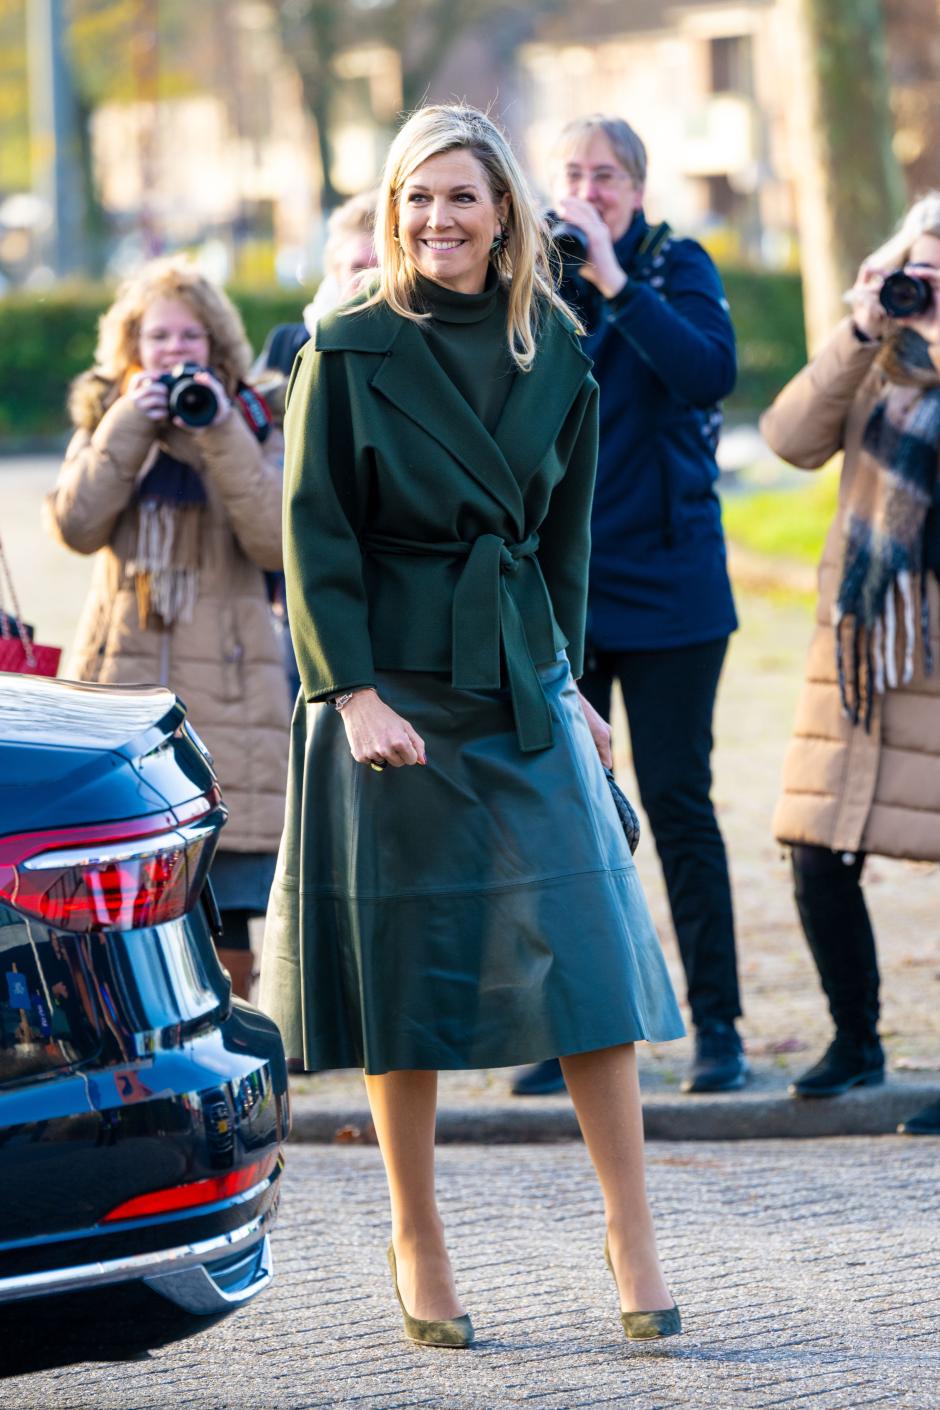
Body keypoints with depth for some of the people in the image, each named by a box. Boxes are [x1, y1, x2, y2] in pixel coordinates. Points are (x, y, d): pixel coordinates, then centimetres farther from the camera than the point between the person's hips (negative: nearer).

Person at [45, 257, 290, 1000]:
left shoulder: (251, 430, 8)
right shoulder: (106, 426, 12)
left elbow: (276, 541, -9)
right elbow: (75, 525, -6)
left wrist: (221, 436, -15)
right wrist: (130, 427, -12)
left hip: (225, 684, -1)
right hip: (122, 681, 1)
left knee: (225, 903, -4)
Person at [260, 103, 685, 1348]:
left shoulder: (554, 356, 7)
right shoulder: (349, 354, -4)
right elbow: (315, 535, -5)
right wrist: (352, 690, -12)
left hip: (524, 685, 3)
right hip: (394, 689, -3)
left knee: (586, 949, -3)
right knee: (404, 962, 2)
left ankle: (631, 1231, 3)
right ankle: (417, 1243, 13)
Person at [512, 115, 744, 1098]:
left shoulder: (677, 270, 1)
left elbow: (710, 372, -17)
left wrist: (613, 281, -21)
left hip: (664, 580, -2)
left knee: (677, 802, -1)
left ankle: (716, 1025, 5)